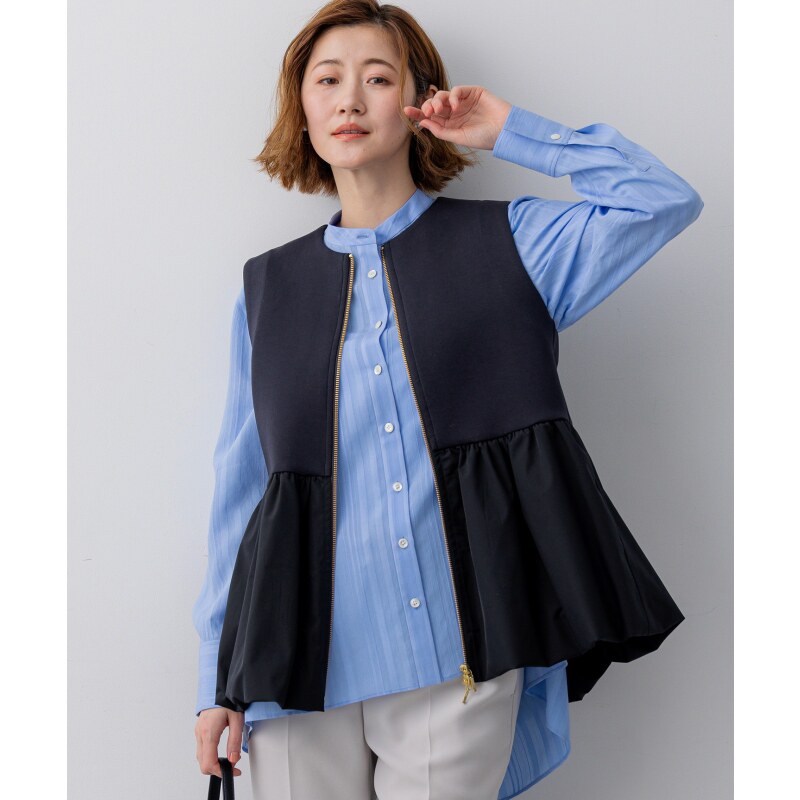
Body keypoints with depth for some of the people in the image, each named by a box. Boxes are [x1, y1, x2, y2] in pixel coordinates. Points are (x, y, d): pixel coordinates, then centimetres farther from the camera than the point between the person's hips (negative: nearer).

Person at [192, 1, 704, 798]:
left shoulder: (509, 243, 6)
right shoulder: (268, 286, 9)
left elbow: (667, 201, -4)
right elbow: (240, 487, 8)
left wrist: (512, 132, 0)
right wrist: (220, 678, 6)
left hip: (458, 664, -1)